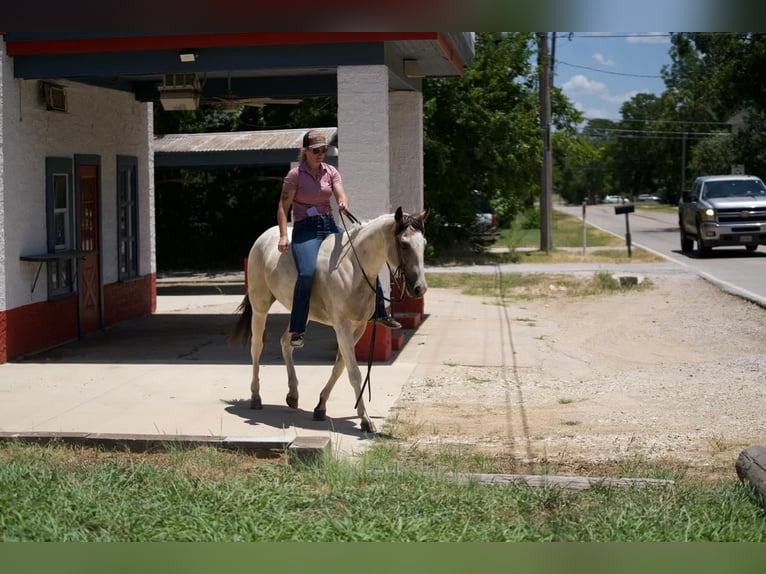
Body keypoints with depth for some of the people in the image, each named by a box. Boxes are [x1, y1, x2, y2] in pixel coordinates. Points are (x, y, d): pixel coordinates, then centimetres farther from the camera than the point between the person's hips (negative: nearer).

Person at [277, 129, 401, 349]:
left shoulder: (330, 172, 9)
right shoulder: (295, 175, -4)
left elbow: (340, 194, -6)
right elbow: (283, 207, -5)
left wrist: (343, 203, -30)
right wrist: (283, 236, -15)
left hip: (329, 226, 6)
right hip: (305, 229, -6)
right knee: (307, 273, -29)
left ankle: (380, 313, 12)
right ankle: (296, 331, -20)